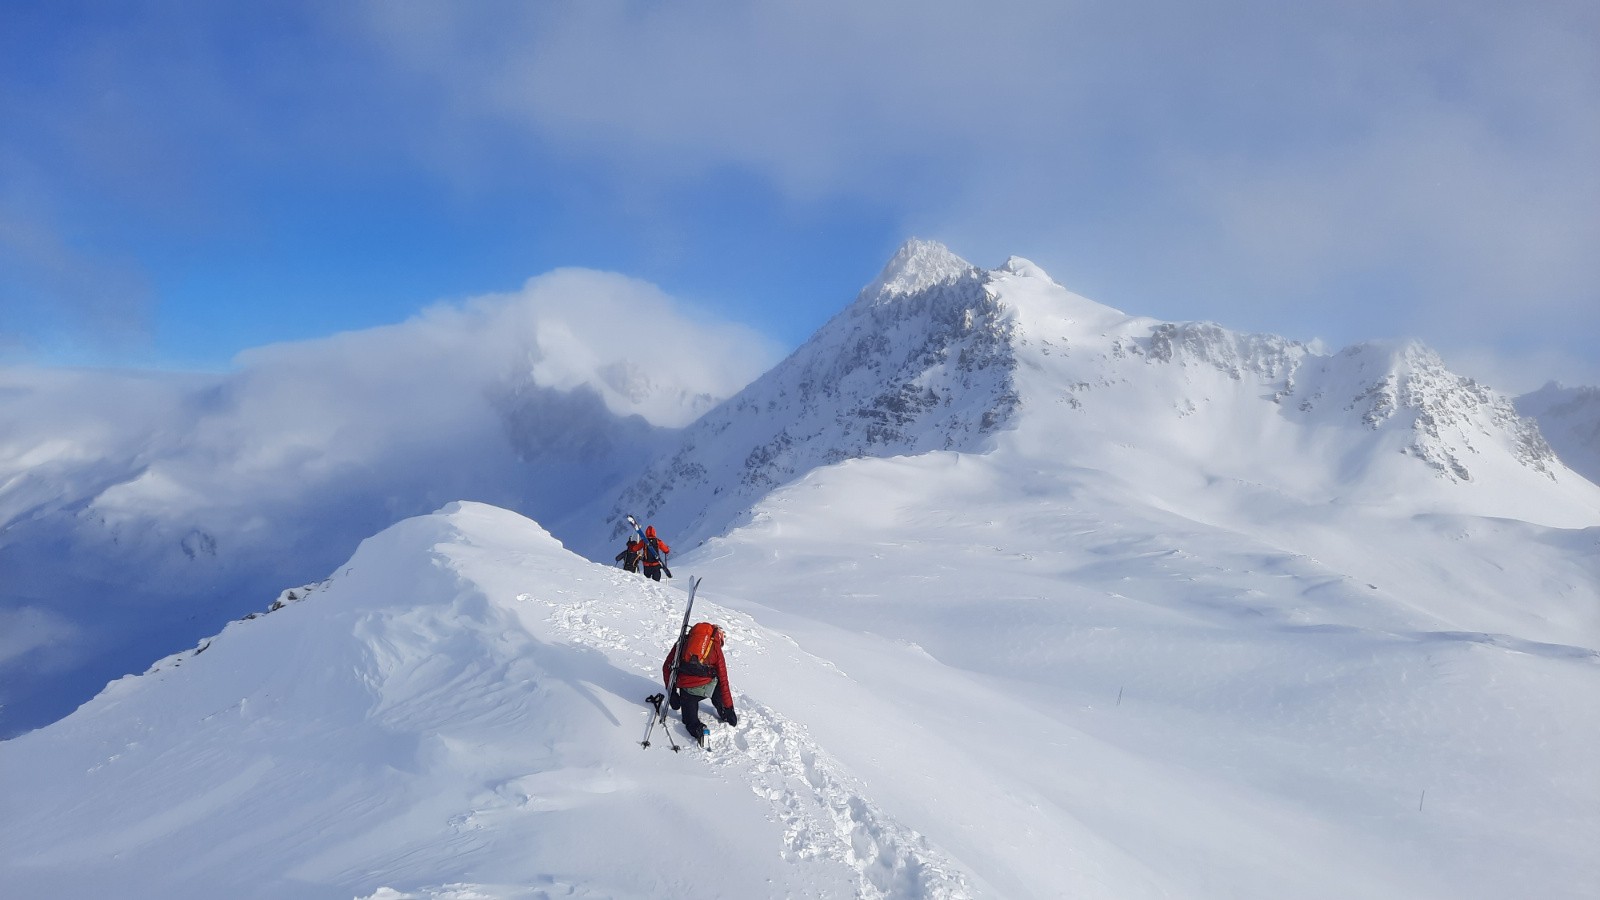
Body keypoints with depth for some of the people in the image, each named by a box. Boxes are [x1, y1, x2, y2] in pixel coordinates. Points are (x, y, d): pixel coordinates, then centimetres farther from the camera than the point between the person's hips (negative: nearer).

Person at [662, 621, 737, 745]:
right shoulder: (715, 648, 15)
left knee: (690, 718, 24)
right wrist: (729, 709, 19)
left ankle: (696, 728, -5)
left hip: (685, 690, 0)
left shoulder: (683, 641, 19)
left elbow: (666, 667, 13)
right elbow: (723, 681, 14)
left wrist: (671, 692, 18)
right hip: (707, 688, 0)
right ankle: (723, 713, 28)